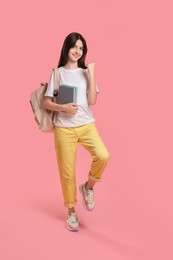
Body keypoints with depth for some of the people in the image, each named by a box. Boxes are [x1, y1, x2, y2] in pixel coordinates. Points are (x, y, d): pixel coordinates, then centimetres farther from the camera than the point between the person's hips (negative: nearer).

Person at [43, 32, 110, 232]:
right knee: (67, 172, 2)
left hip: (87, 125, 1)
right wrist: (63, 107, -16)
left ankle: (88, 186, 5)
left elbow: (92, 101, -1)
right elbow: (46, 103, 2)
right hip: (64, 128, -1)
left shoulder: (86, 72, 9)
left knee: (103, 156, -24)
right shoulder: (57, 73, 4)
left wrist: (92, 74, -4)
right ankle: (71, 211, 22)